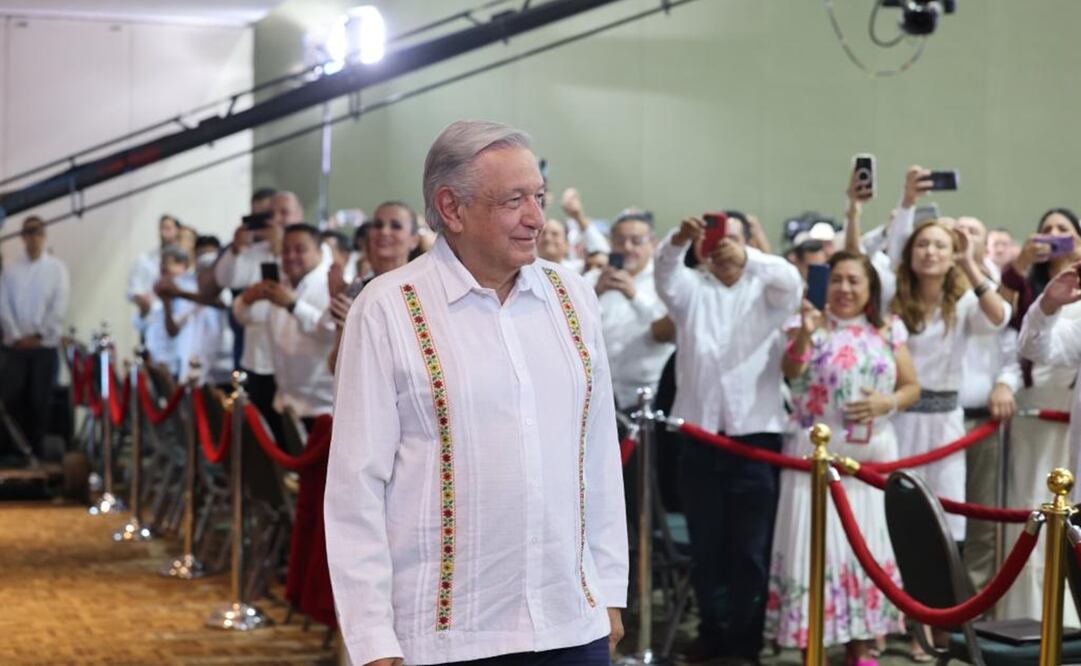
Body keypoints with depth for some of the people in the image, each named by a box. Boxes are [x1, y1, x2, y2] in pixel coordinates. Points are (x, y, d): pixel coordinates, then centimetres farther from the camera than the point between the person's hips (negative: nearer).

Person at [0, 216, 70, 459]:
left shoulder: (57, 268, 3)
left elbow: (60, 308, -4)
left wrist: (38, 335, -10)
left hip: (45, 345, -1)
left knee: (40, 400, -2)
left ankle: (38, 451, 6)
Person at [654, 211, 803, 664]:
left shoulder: (767, 291, 8)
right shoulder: (692, 290, 12)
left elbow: (791, 279, -14)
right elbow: (664, 269, -9)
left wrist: (745, 257, -34)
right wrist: (680, 239, -32)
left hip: (755, 433, -2)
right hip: (700, 434, 2)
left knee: (751, 546, 2)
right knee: (706, 543, 7)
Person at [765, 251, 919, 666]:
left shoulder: (888, 331, 8)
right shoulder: (810, 324, -1)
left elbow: (912, 387, 12)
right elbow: (790, 370, -19)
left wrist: (887, 403, -9)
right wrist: (804, 335, -38)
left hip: (872, 456, 3)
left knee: (869, 548, 7)